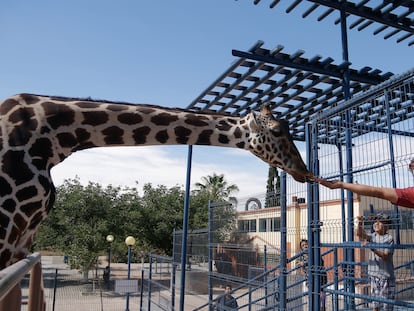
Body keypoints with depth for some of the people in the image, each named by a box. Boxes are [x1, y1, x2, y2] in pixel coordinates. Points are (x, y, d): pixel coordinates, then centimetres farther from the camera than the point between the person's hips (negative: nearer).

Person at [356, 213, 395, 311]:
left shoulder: (389, 238, -10)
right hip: (374, 273, 5)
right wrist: (360, 223, -21)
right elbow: (360, 234, -7)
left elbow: (385, 256, -16)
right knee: (375, 299, 14)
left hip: (386, 274, -5)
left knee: (387, 299, 2)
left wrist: (372, 248, -27)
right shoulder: (373, 236, 6)